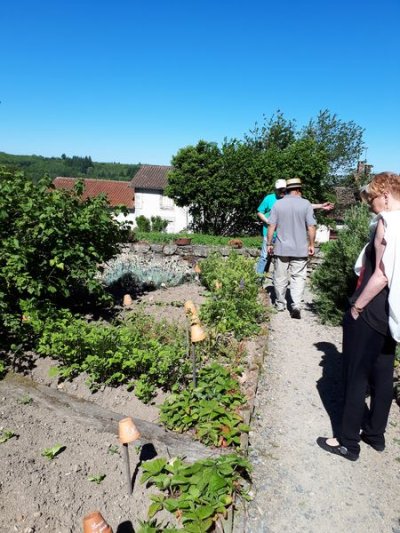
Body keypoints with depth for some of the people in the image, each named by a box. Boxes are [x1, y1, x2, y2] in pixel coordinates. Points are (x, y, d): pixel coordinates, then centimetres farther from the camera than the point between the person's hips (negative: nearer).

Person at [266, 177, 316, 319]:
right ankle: (296, 305, -7)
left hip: (281, 248, 1)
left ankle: (280, 304, 24)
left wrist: (269, 244, 8)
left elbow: (271, 226, 0)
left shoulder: (278, 204, 0)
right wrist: (311, 244, 6)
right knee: (298, 277, 4)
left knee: (280, 278, 11)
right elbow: (311, 227, -5)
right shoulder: (306, 204, -3)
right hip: (300, 249, -1)